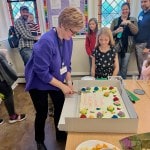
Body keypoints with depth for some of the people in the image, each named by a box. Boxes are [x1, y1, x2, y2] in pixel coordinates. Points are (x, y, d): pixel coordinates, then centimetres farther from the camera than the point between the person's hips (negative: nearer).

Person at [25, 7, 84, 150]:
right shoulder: (46, 42, -32)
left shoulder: (68, 39, -8)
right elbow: (42, 72, -29)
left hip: (55, 81, 7)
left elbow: (67, 63, 3)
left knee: (61, 107, 15)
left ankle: (60, 135, 42)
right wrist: (62, 86, -24)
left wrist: (69, 82, -7)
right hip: (39, 83, -6)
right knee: (42, 113, 8)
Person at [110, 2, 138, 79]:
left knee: (124, 67, 7)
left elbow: (135, 32, -8)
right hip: (116, 47, 0)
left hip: (127, 48, 1)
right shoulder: (115, 20, 4)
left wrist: (129, 23, -20)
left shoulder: (133, 20, 7)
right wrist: (116, 31, -18)